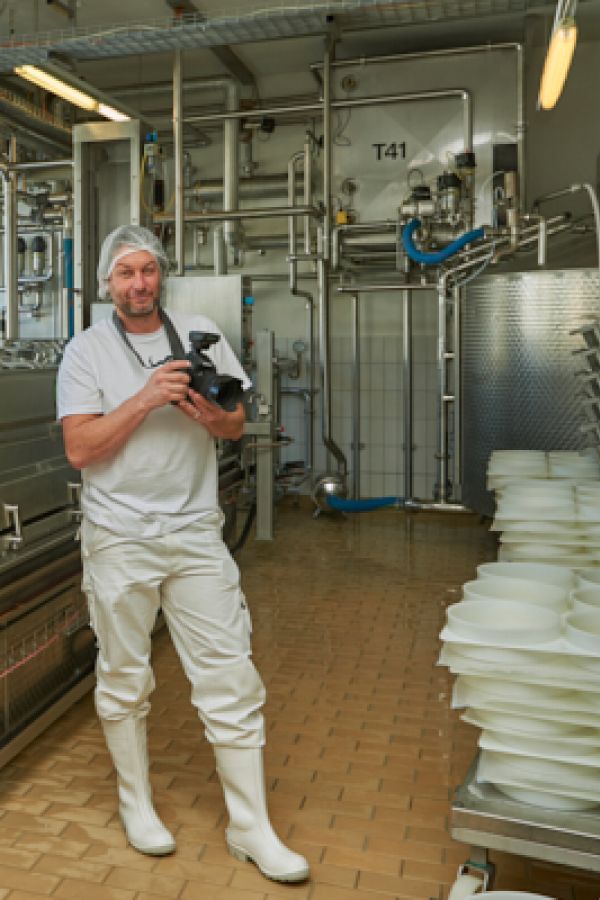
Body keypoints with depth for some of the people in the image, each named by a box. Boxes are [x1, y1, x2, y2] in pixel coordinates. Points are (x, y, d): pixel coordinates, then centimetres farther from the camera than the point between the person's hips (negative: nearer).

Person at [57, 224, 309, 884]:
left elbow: (236, 424, 9)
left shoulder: (201, 334, 7)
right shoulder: (87, 350, 0)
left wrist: (209, 415, -13)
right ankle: (135, 802, 36)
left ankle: (250, 827, 17)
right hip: (119, 539, -1)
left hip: (196, 533, 2)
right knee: (123, 680, 13)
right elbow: (80, 448, -10)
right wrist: (148, 397, -19)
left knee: (231, 677, 2)